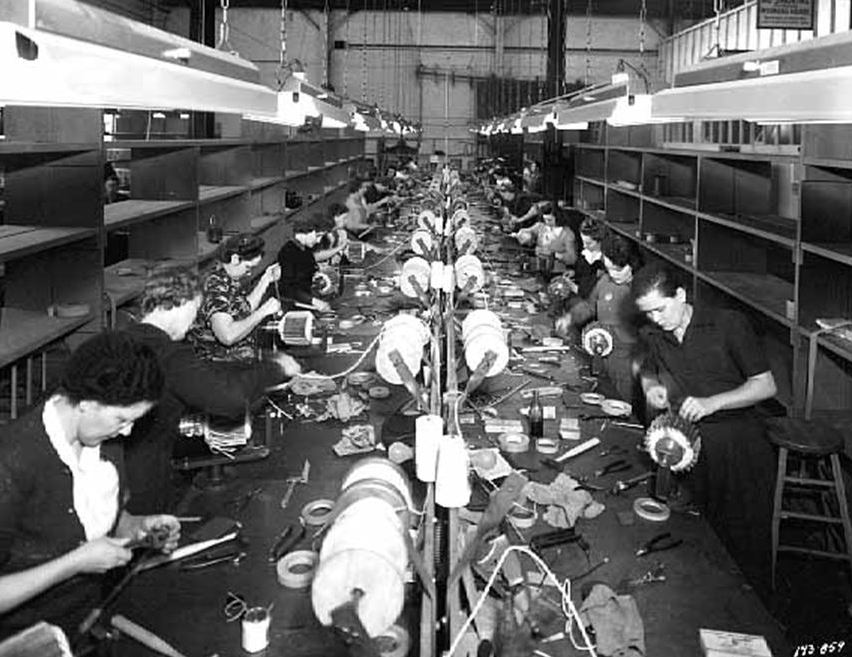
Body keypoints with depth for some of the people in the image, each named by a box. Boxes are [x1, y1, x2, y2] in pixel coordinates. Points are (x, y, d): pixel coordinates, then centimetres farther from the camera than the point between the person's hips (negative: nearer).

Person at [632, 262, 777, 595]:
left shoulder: (728, 324, -10)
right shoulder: (651, 336, 5)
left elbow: (766, 386, -9)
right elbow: (648, 372, 26)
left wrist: (711, 403, -21)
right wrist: (651, 388, 1)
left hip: (739, 443, -3)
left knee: (746, 540, -2)